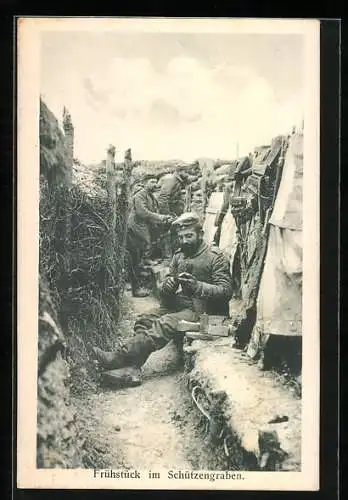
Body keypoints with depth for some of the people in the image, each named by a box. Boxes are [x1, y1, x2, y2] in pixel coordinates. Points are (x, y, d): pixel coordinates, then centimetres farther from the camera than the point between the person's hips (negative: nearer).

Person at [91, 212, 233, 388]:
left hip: (202, 311, -7)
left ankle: (119, 358, -32)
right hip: (178, 306, 7)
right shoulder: (179, 255, 15)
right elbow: (163, 288, 14)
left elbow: (226, 291, -14)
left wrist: (197, 285, -28)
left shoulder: (216, 257, -5)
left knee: (163, 325, -29)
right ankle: (132, 368, -28)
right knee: (144, 320, -16)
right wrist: (167, 285, -12)